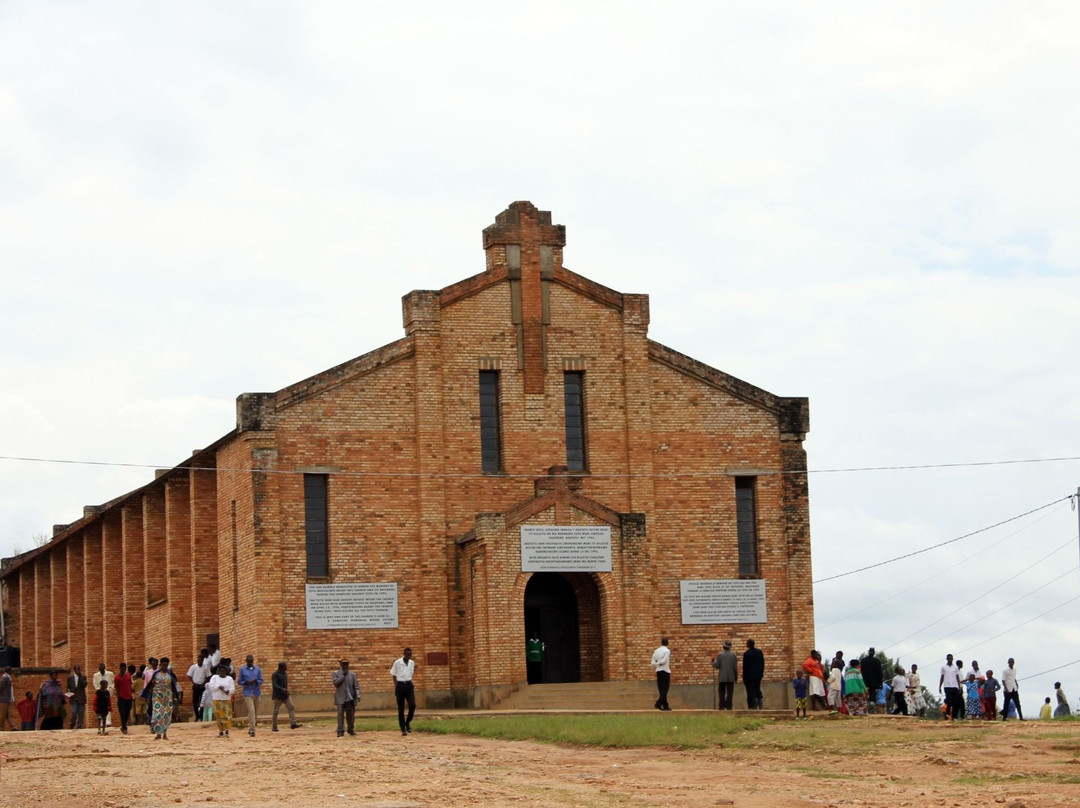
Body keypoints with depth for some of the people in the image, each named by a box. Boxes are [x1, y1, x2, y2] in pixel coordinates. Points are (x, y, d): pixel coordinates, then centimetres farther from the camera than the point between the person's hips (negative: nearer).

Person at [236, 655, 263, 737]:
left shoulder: (257, 669, 8)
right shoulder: (242, 669, 2)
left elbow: (261, 680, 9)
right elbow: (239, 682, 3)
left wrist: (256, 681, -13)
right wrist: (247, 682, -15)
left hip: (256, 692, 3)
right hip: (247, 693, -3)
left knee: (255, 712, 9)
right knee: (251, 711, -15)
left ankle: (250, 729, 25)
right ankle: (252, 730, -16)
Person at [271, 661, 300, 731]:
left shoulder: (285, 673, 13)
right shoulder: (275, 675, -11)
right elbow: (274, 685, -23)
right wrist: (282, 689, -37)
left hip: (285, 695, 7)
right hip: (278, 696, -7)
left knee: (291, 708, -8)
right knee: (275, 711, 1)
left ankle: (293, 724, -14)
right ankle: (274, 726, 10)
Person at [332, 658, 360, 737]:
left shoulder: (352, 674, 11)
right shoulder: (336, 673, 7)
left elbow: (356, 686, 5)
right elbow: (335, 683, -9)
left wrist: (358, 695, -7)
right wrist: (343, 675, -10)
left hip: (350, 698, 2)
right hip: (341, 698, -2)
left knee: (351, 714, 4)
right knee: (340, 714, -9)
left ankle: (351, 730, 17)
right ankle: (340, 731, -10)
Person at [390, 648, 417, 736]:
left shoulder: (412, 663, 8)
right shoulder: (397, 663, -5)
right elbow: (394, 675, 1)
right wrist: (395, 687, -3)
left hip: (409, 685, 3)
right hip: (400, 685, -3)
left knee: (413, 705, -13)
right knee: (401, 709, 2)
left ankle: (407, 722, 9)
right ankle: (403, 729, 9)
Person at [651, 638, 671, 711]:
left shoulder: (656, 651, 6)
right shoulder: (667, 651, -9)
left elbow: (653, 663, 1)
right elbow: (664, 660, -18)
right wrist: (659, 663, -3)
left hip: (658, 671, 6)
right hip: (665, 671, -6)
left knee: (661, 689, 10)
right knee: (665, 689, -3)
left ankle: (665, 705, 13)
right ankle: (658, 704, -14)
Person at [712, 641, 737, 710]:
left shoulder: (720, 654, -5)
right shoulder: (733, 655, -2)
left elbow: (717, 666, -6)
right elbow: (735, 667, -4)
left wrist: (713, 662, 15)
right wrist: (736, 676, 6)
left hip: (722, 677, 0)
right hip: (731, 677, 0)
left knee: (722, 692, 6)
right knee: (729, 692, 3)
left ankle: (722, 706, -1)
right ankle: (728, 706, -2)